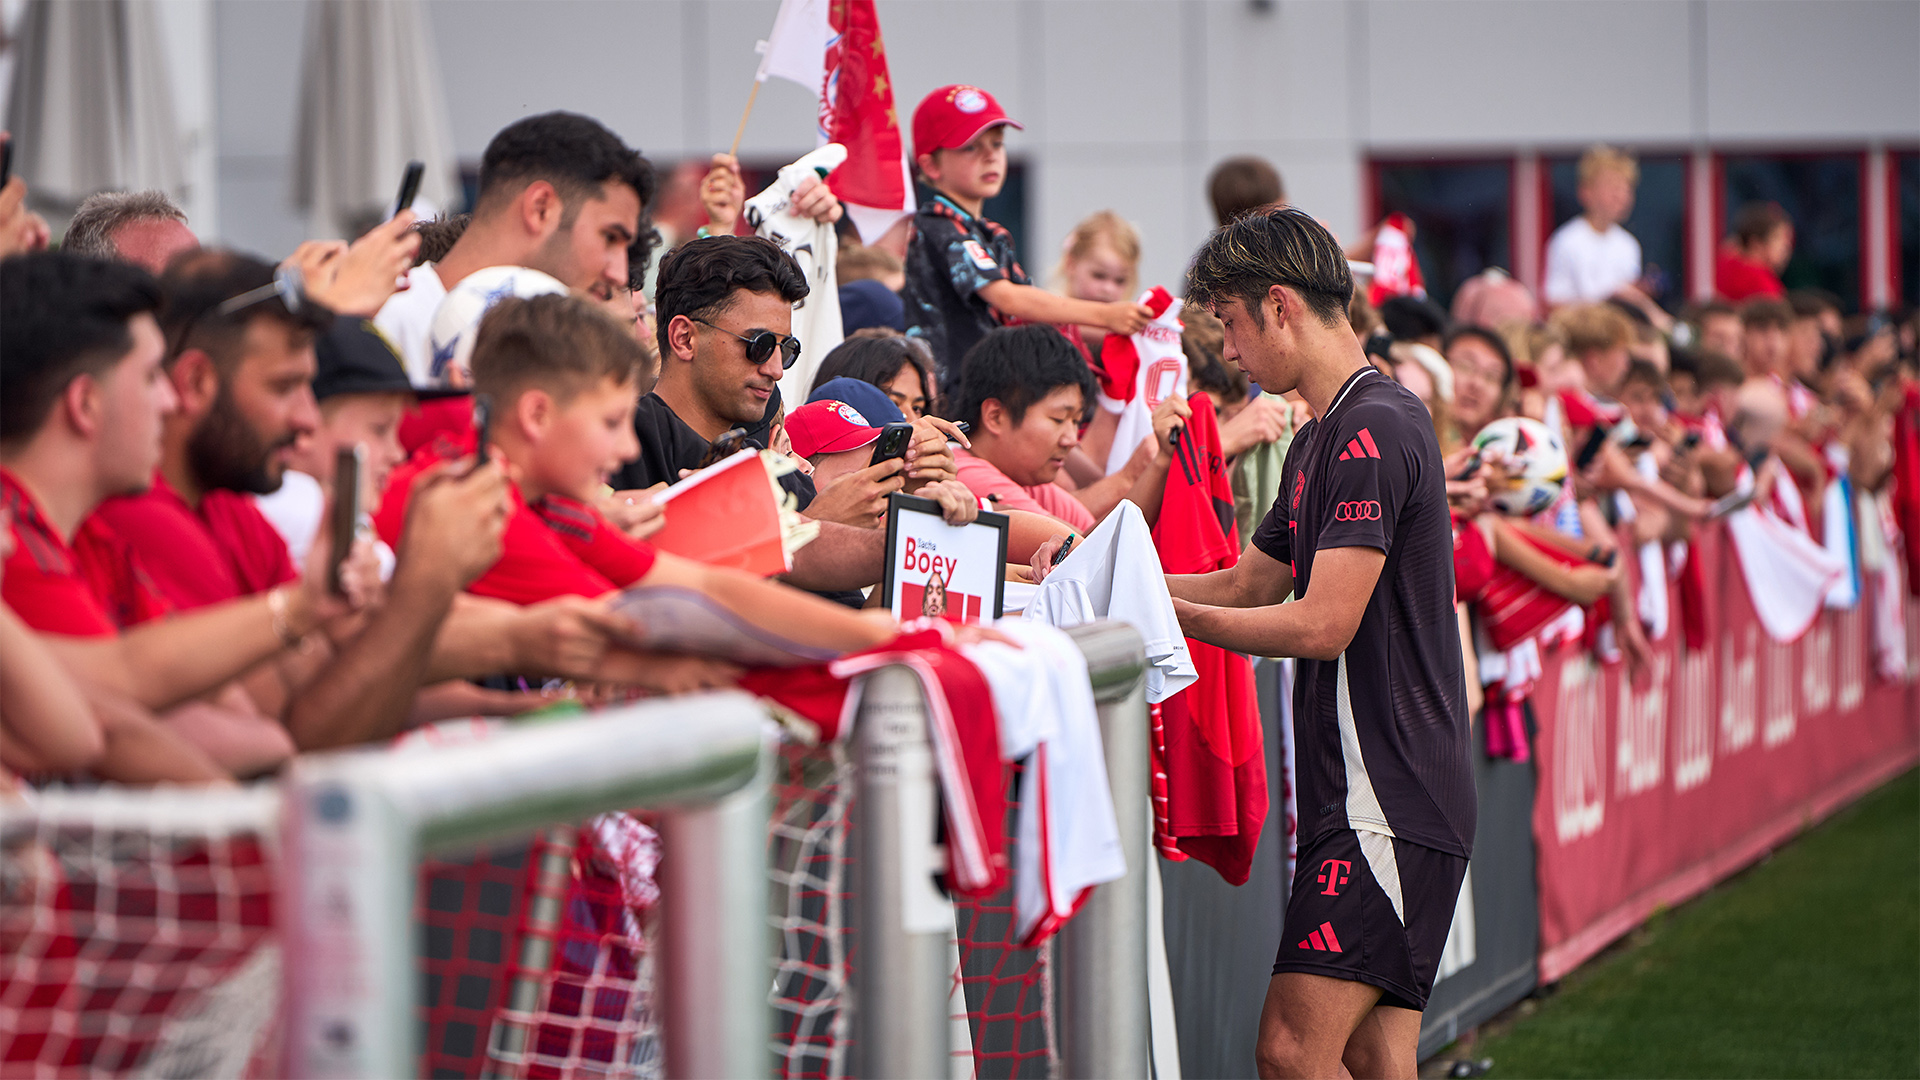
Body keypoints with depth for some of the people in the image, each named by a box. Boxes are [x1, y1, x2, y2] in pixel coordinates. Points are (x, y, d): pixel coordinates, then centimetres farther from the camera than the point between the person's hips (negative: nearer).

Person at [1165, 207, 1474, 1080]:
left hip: (1389, 802, -10)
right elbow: (1245, 584, 27)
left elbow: (1322, 625, -19)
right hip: (1361, 796, 10)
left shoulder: (1374, 431, -13)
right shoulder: (1324, 439, 20)